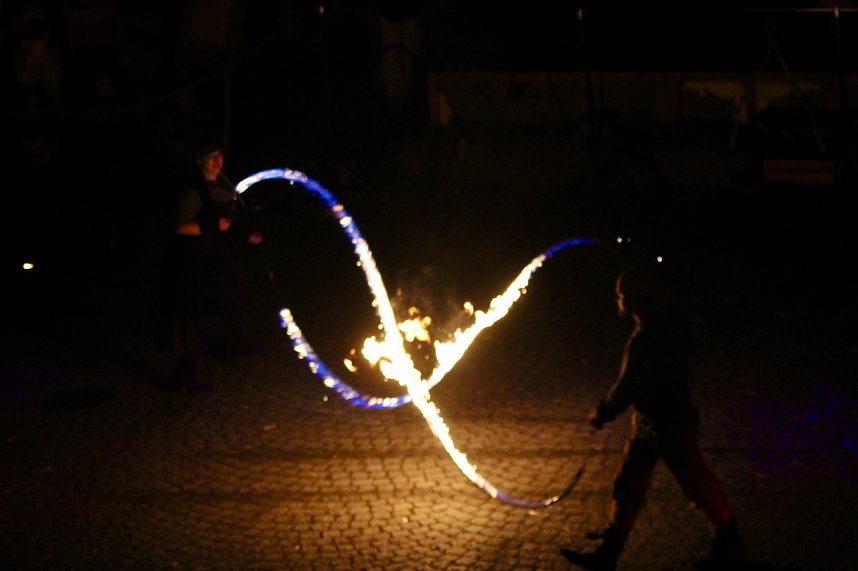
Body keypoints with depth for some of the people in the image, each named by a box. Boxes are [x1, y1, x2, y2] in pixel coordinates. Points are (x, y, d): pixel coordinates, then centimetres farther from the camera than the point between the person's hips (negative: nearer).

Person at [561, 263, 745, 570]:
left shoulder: (646, 340, -31)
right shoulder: (668, 321, -1)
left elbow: (626, 388, -26)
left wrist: (602, 414, -6)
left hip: (671, 426, -10)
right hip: (647, 423, 10)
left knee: (698, 488, 9)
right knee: (627, 487, 13)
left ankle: (730, 544, 28)